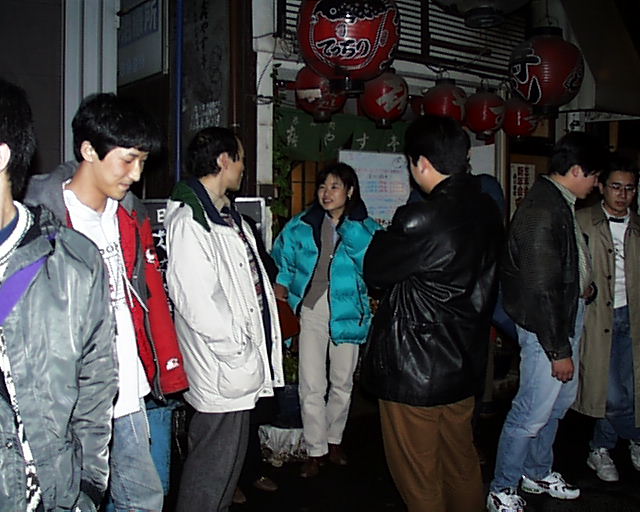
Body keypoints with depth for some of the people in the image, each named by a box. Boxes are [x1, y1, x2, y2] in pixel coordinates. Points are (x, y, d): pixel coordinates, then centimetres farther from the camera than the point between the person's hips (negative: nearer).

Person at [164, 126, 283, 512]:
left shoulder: (228, 215, 15)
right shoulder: (188, 221, -18)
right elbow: (197, 303, -23)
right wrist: (238, 350, -17)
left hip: (243, 361, 10)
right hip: (222, 369, -10)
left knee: (231, 456, 22)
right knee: (214, 465, 2)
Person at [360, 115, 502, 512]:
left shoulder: (420, 221, -26)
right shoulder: (488, 211, -1)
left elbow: (375, 272, -12)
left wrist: (384, 236, 6)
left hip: (415, 371, -8)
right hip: (465, 364, 8)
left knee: (420, 479, 11)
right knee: (462, 465, 25)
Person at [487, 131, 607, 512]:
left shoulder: (559, 203, 8)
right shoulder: (542, 212, -24)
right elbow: (541, 289, -25)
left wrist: (584, 286, 0)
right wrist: (559, 349, -21)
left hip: (567, 317, 11)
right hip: (546, 326, -11)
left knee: (560, 400, 22)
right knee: (534, 411, -1)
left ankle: (537, 473, 40)